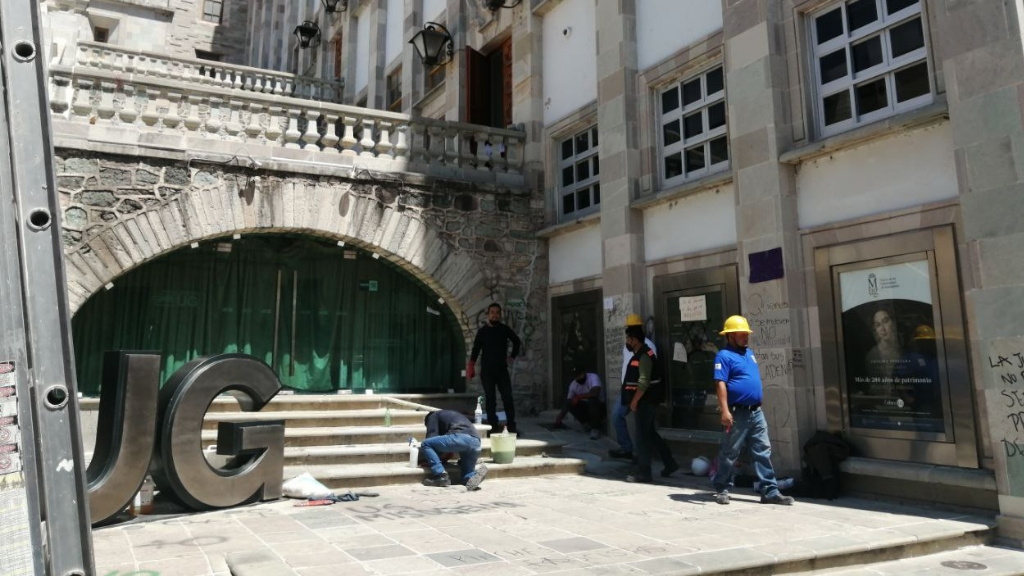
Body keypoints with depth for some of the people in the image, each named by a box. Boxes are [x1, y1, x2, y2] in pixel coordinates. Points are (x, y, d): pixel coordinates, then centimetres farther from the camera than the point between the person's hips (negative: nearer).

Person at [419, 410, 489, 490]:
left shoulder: (433, 416, 23)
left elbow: (432, 438, 11)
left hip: (460, 437, -7)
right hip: (476, 443, 7)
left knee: (425, 444, 3)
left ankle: (441, 475, -8)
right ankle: (475, 475, -19)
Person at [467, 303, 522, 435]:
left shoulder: (505, 329, 6)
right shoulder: (482, 331, 1)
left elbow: (517, 341, 21)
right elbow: (476, 349, -1)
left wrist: (513, 356, 13)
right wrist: (471, 365, -11)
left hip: (502, 369, 1)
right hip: (487, 370, -1)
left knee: (507, 398, -4)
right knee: (490, 399, 1)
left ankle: (511, 426, 1)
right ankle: (493, 427, 5)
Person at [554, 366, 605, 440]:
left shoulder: (593, 377, -22)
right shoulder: (573, 385, -6)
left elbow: (595, 393, -39)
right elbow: (567, 403, 0)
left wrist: (578, 396, -28)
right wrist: (559, 418, -9)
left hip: (599, 407, -5)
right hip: (586, 407, 5)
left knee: (592, 400, -37)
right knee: (569, 403, -17)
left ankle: (595, 428, -18)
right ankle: (587, 424, -3)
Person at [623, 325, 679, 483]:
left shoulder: (644, 356, -18)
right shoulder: (639, 354, 13)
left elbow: (643, 383, -24)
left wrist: (633, 402, -20)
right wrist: (634, 401, 16)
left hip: (645, 402, -10)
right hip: (644, 402, 10)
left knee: (643, 436, -3)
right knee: (650, 433, 16)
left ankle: (643, 473, 4)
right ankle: (670, 463, 24)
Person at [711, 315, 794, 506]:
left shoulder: (749, 353, 16)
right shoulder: (724, 356, -11)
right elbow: (720, 384, -18)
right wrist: (725, 411, -25)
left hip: (756, 412, 8)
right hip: (737, 414, -8)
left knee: (763, 452, 6)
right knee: (729, 454, 3)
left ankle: (770, 491, 10)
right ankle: (721, 489, 15)